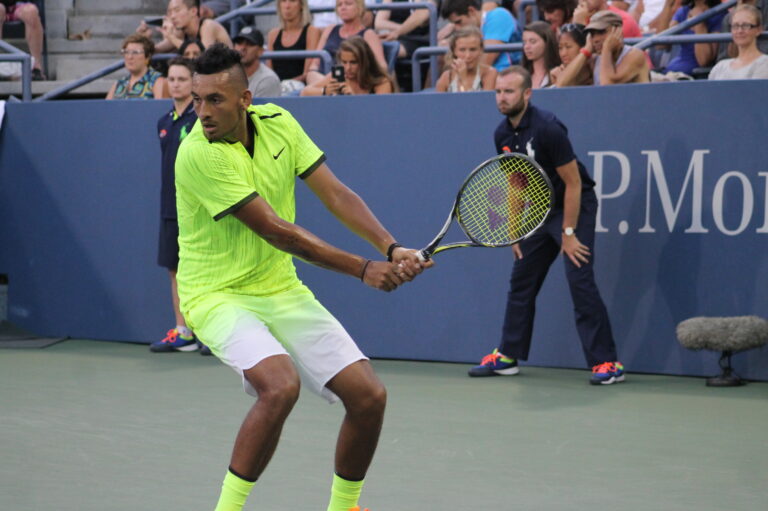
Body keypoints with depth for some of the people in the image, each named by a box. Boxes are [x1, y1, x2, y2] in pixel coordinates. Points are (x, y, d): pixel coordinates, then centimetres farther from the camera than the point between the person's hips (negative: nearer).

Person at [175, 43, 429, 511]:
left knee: (369, 397, -2)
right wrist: (364, 269, -19)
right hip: (218, 294, -6)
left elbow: (335, 194, -2)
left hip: (281, 290, 6)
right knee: (281, 385, -33)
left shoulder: (278, 123, -2)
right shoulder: (199, 153, -23)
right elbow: (277, 232, -22)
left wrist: (392, 249, -17)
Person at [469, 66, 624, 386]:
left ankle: (606, 363, -15)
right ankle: (508, 356, 24)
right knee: (521, 282, 12)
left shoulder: (547, 128, -22)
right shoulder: (502, 135, 1)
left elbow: (573, 183, -19)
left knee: (580, 281, -17)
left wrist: (569, 233, -19)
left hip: (575, 206, -8)